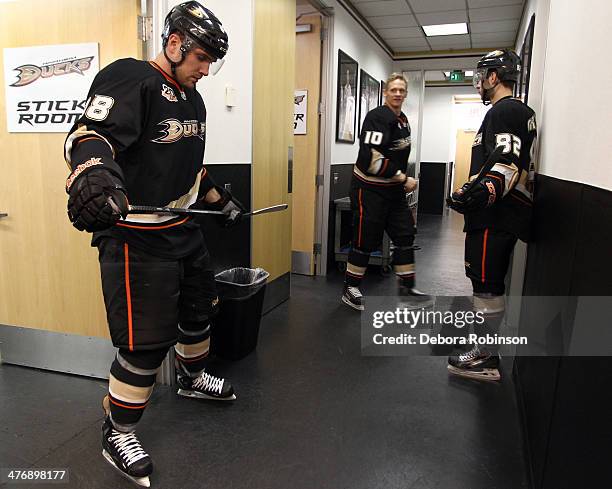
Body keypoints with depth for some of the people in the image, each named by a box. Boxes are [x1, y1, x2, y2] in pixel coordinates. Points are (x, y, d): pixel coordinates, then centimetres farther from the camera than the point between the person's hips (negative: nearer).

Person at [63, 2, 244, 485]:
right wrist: (93, 172, -48)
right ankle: (117, 433, 20)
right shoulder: (130, 78, -13)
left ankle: (192, 377, 49)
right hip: (135, 237, -9)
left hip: (183, 229, 9)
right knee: (146, 342, -5)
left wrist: (221, 199, 28)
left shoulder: (192, 99, 15)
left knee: (200, 308, 22)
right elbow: (89, 134, -27)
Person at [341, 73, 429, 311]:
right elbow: (372, 159, -24)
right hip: (369, 189, -9)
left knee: (405, 235, 9)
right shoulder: (378, 117, -16)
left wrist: (402, 181, 19)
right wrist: (403, 179, -19)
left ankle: (406, 287, 21)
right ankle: (350, 290, 13)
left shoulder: (403, 119, 13)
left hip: (393, 190, 9)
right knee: (365, 240, -2)